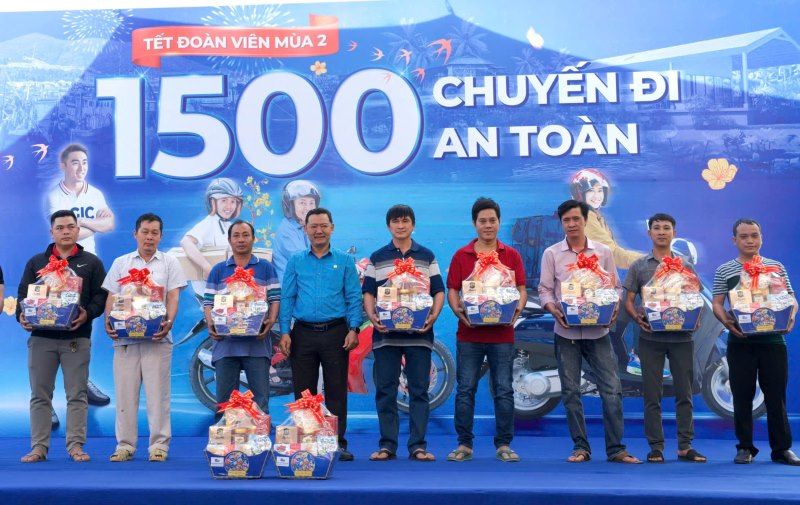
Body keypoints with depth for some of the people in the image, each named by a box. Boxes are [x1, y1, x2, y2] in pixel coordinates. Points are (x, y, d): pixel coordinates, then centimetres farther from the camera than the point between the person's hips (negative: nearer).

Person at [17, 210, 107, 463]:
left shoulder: (91, 262, 10)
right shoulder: (36, 262, 16)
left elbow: (101, 295, 4)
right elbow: (23, 294, 14)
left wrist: (88, 313, -15)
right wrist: (22, 315, -6)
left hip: (77, 338, -1)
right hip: (41, 337, 2)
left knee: (77, 395, -1)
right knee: (40, 394, 3)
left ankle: (75, 445, 4)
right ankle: (39, 447, 8)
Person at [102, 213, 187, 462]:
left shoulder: (169, 263, 11)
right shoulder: (121, 263, 15)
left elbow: (173, 297, 2)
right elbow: (111, 297, 10)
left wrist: (169, 321, -15)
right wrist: (108, 322, -8)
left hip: (157, 337, -2)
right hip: (125, 337, 2)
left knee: (157, 393, -2)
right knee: (125, 392, 3)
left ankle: (159, 444, 3)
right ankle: (125, 444, 10)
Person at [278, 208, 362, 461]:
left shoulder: (344, 261, 6)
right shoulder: (296, 262, 10)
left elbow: (354, 297, 3)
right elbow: (287, 298, 7)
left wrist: (354, 329, -8)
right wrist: (285, 332, -3)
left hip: (335, 333, -1)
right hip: (303, 333, 1)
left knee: (336, 391, 2)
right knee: (303, 391, 5)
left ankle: (338, 443, 8)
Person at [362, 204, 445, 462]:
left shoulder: (427, 257, 11)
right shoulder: (377, 258, 11)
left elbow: (438, 291, 8)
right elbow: (368, 292, 8)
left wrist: (434, 316, -10)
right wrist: (372, 316, -11)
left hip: (419, 333, 0)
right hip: (385, 333, 0)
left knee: (419, 390, 0)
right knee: (385, 390, 2)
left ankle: (418, 445, 5)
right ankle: (387, 445, 8)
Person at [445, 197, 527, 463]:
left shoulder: (511, 255, 7)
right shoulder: (461, 256, 6)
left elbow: (521, 290, 6)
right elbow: (452, 290, 6)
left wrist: (517, 310, -14)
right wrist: (458, 311, -13)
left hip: (502, 333, 0)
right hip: (469, 332, 0)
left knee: (504, 390, 3)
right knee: (465, 389, 2)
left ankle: (504, 445, 12)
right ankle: (464, 444, 11)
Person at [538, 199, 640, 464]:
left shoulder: (603, 252, 7)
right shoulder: (551, 254, 5)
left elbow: (615, 286, 10)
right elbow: (544, 290, 4)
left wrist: (614, 309, -9)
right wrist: (554, 310, -15)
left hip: (598, 330, 0)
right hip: (566, 331, 0)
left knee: (612, 389, -4)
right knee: (571, 391, 4)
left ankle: (616, 449, 3)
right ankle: (580, 447, 14)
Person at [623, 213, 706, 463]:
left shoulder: (685, 266, 10)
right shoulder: (639, 266, 8)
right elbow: (629, 300, 6)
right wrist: (637, 317, -13)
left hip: (681, 336, 1)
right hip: (651, 337, -1)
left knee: (684, 393, 3)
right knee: (652, 394, 2)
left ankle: (685, 446, 10)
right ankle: (656, 447, 8)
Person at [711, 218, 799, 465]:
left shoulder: (776, 267, 10)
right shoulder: (724, 271, 7)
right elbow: (717, 303, 3)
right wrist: (726, 321, -16)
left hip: (772, 340, 1)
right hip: (740, 342, 0)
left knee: (777, 395, 2)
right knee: (742, 396, 4)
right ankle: (745, 448, 13)